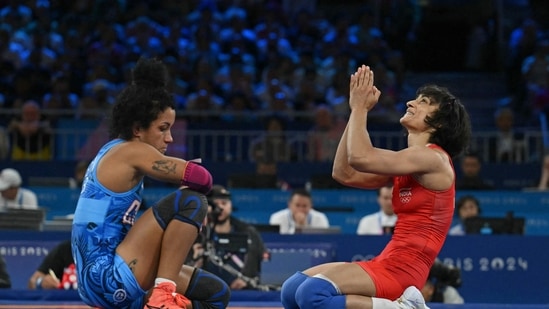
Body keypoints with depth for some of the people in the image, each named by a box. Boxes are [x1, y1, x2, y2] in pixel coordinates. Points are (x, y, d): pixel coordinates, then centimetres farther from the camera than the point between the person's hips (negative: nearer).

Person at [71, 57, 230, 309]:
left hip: (99, 280, 10)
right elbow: (201, 179, -17)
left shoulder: (115, 152, 17)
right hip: (109, 279, -10)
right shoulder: (132, 152, -11)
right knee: (190, 201, -17)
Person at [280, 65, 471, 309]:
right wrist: (356, 111, 12)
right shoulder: (409, 161, 18)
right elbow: (344, 173, 14)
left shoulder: (433, 158, -10)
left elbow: (361, 158, -20)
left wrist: (360, 107, -6)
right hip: (386, 263, 10)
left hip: (401, 269, -10)